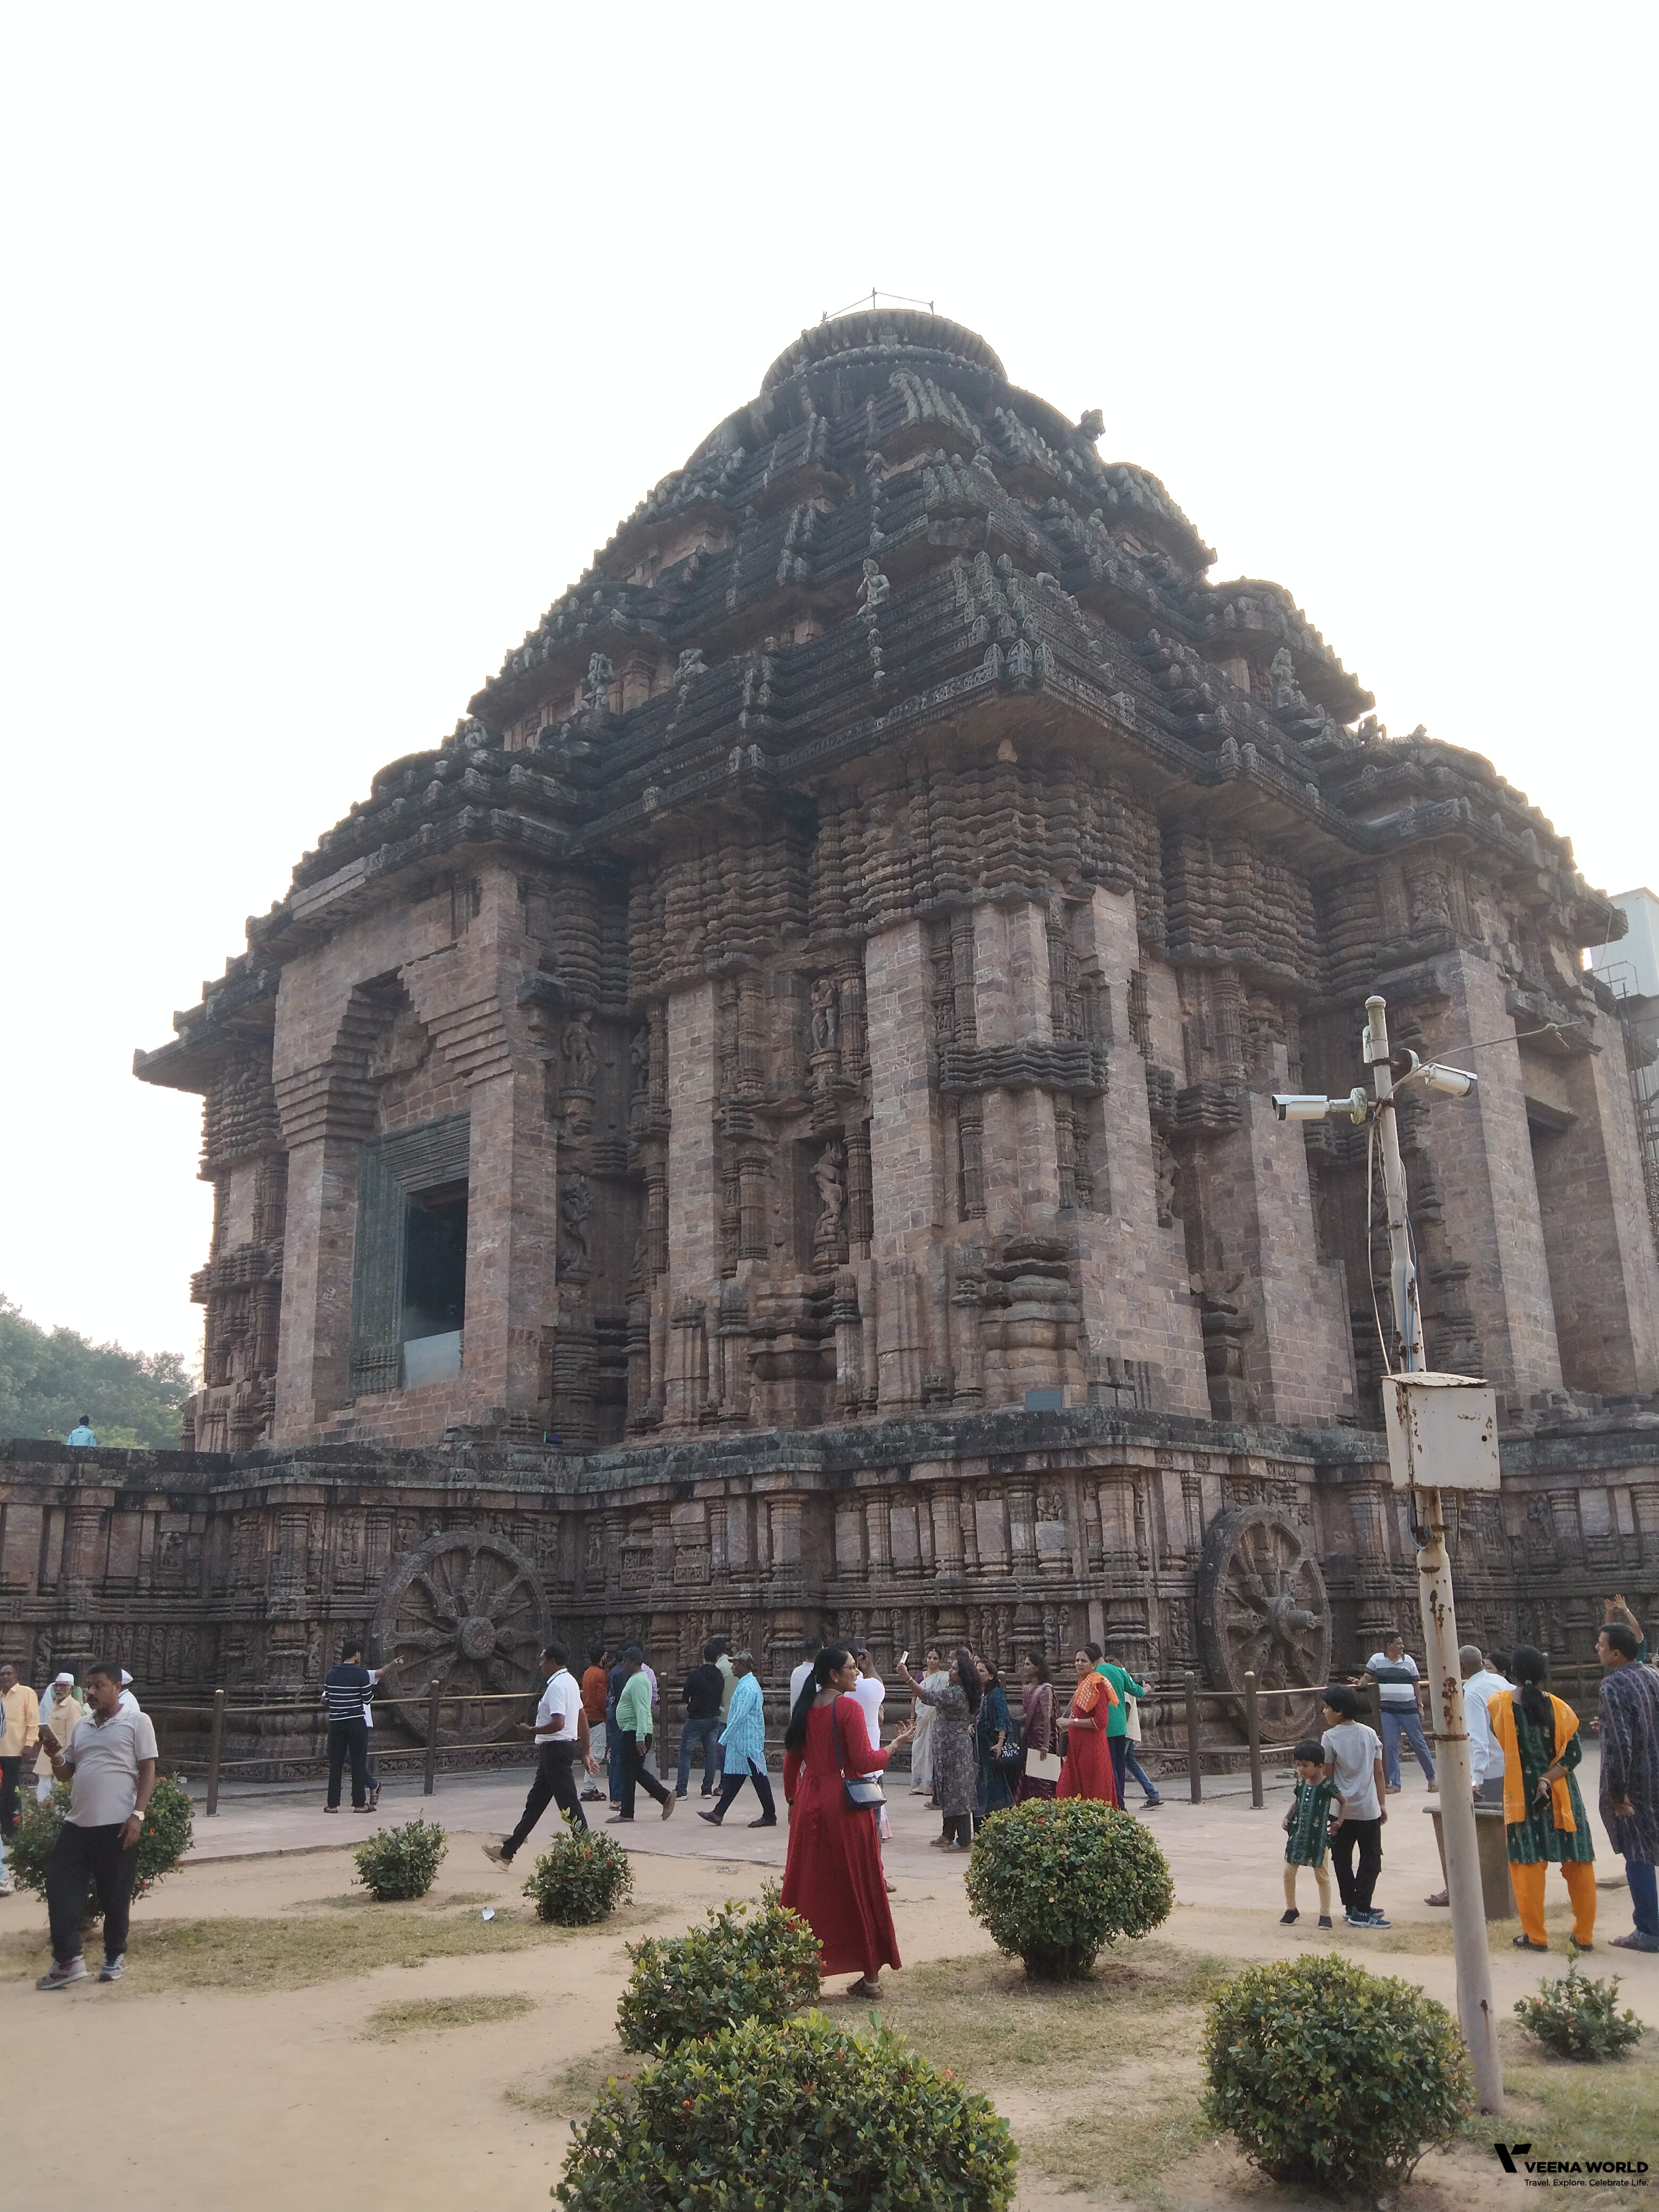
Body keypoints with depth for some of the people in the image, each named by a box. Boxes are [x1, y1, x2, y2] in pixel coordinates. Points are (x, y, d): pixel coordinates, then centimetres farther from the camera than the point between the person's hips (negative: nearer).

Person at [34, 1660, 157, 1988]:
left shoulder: (136, 1721, -3)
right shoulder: (81, 1725, 15)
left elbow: (148, 1770, -5)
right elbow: (65, 1774, 18)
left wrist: (137, 1815, -13)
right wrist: (55, 1755, -3)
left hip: (116, 1824, -6)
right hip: (77, 1823, 6)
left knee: (115, 1896, 4)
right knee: (59, 1887, 0)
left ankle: (115, 1956, 23)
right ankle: (67, 1961, 8)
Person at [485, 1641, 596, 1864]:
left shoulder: (557, 1686, -18)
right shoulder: (571, 1682, 14)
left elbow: (558, 1723, -27)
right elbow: (582, 1719, 18)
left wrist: (530, 1731, -15)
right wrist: (586, 1752, 21)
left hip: (556, 1749, -11)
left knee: (569, 1804, -6)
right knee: (535, 1803, 16)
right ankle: (508, 1851, 25)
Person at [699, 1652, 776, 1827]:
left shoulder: (747, 1687, -18)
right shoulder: (748, 1684, 14)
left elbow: (739, 1717, -21)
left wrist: (724, 1739, -16)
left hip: (748, 1742, -10)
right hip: (741, 1742, 10)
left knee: (758, 1777, -2)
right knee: (733, 1776, 11)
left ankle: (769, 1816, 5)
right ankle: (718, 1814, 14)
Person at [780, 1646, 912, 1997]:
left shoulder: (805, 1710, 6)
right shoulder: (849, 1708, -13)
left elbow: (791, 1760, 12)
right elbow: (865, 1762, -15)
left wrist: (793, 1801, 24)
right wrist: (897, 1743, -2)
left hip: (809, 1804, 5)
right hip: (845, 1805, -5)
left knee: (808, 1886, 10)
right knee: (859, 1886, 6)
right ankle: (870, 1974, 13)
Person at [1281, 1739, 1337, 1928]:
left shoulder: (1328, 1785, -15)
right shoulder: (1301, 1782, 2)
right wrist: (1288, 1817, 6)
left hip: (1319, 1836, -5)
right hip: (1297, 1833, 5)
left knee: (1322, 1876, 9)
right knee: (1288, 1872, 4)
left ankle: (1325, 1914, 23)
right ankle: (1291, 1910, 22)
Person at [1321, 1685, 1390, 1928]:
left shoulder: (1330, 1738, -9)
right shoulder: (1370, 1734, 1)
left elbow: (1328, 1777, -6)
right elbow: (1378, 1773, 4)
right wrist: (1382, 1803, 13)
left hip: (1342, 1810, -2)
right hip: (1369, 1809, 2)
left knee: (1342, 1860, 14)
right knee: (1371, 1861, 7)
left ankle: (1352, 1906, 21)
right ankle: (1361, 1912, 0)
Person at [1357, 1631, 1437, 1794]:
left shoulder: (1408, 1660, 3)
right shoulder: (1377, 1659, 2)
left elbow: (1415, 1685, 8)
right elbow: (1367, 1677, 3)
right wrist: (1359, 1683, -20)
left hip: (1409, 1708, 0)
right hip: (1388, 1710, 0)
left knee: (1419, 1743, 4)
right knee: (1390, 1746, 0)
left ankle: (1432, 1778, 20)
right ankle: (1395, 1784, 8)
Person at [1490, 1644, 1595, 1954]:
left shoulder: (1500, 1706, -10)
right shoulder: (1558, 1708, -8)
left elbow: (1500, 1741, 3)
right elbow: (1574, 1752, -14)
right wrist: (1549, 1778, -17)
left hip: (1522, 1795, -1)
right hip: (1561, 1795, 1)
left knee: (1528, 1865, 7)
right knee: (1578, 1863, 13)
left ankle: (1535, 1936, 12)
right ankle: (1584, 1935, 20)